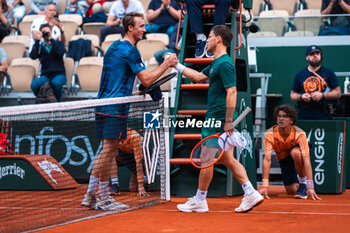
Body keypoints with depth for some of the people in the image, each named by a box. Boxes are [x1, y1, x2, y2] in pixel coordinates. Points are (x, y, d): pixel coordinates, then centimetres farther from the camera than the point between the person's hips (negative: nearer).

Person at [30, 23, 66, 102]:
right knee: (34, 85, -32)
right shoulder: (40, 46, 16)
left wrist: (51, 39, -6)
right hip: (45, 75, 1)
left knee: (57, 82, -39)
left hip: (59, 74, -1)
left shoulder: (59, 44, 14)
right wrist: (37, 41, -6)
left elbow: (61, 52, -9)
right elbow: (32, 56, -4)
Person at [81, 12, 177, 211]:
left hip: (104, 104, 10)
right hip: (115, 108, -10)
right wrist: (166, 64, -5)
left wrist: (130, 93, 26)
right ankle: (104, 200, 1)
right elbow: (146, 80, -13)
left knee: (107, 152, 13)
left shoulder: (114, 47, 17)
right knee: (108, 151, -4)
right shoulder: (130, 50, -12)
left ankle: (90, 196, 15)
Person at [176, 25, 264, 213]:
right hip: (215, 118, 10)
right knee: (227, 159, 10)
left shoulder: (225, 64, -16)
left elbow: (232, 92, -22)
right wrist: (177, 66, 31)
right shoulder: (217, 63, 16)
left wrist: (228, 121, -25)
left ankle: (199, 201, 10)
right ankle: (251, 194, 6)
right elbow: (199, 76, 30)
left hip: (217, 120, -10)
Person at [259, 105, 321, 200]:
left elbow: (306, 160, -39)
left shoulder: (299, 134, -34)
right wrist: (264, 186, -41)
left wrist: (310, 187, -47)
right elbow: (267, 160, -32)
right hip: (284, 158, 2)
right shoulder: (270, 134, -29)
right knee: (292, 190, -9)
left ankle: (303, 182, -17)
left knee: (295, 153, -39)